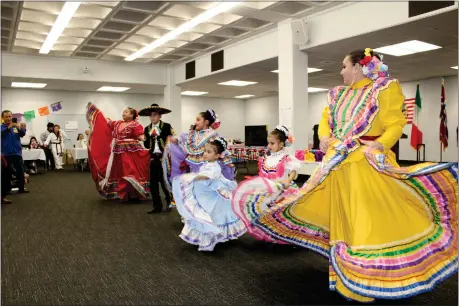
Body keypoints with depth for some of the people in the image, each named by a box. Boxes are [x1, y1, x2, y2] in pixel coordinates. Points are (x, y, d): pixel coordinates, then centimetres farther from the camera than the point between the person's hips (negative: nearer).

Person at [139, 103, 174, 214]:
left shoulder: (166, 126, -4)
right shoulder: (147, 129, 10)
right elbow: (146, 145, 5)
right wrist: (150, 136, -10)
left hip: (164, 158, -5)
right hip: (154, 158, 5)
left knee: (165, 182, 1)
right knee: (153, 183, 5)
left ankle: (169, 202, 24)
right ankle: (157, 206, 15)